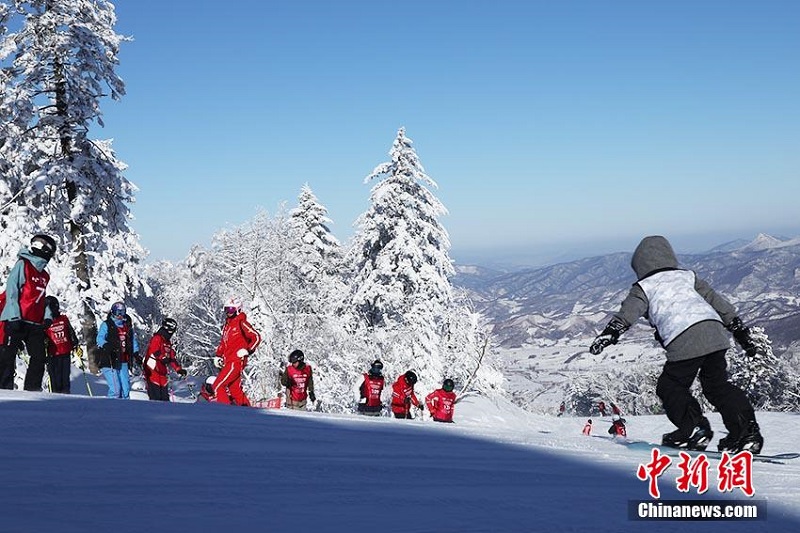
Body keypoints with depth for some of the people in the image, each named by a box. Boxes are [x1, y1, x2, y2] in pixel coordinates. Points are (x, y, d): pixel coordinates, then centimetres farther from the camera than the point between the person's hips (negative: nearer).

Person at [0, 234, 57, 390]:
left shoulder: (44, 276, 19)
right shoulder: (22, 265, -3)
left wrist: (47, 316, 7)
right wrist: (14, 317, -19)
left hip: (36, 324, 7)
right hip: (17, 321, -7)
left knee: (39, 358, 2)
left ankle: (33, 389, 8)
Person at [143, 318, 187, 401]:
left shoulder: (168, 342, 18)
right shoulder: (157, 339, -8)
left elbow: (172, 358, 21)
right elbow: (153, 352, -25)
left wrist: (179, 369, 12)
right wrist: (163, 358, -39)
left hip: (162, 374, 9)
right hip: (152, 372, -9)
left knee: (164, 398, 10)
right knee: (155, 398, -10)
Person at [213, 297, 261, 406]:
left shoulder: (241, 323, -8)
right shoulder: (227, 325, 18)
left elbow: (256, 337, -12)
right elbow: (223, 342, 27)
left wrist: (247, 350, -15)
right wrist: (218, 356, 16)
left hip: (236, 361, -9)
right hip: (228, 362, 9)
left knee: (218, 386, -12)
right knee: (235, 389, 13)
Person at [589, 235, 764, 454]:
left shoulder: (644, 287, 16)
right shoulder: (687, 276, 29)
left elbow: (626, 314, 0)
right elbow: (718, 302, 27)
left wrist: (609, 334, -8)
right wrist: (741, 331, 30)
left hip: (684, 341, -5)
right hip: (714, 332, 5)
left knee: (670, 387, 11)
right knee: (717, 385, 16)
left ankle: (695, 429, -2)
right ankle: (747, 430, 6)